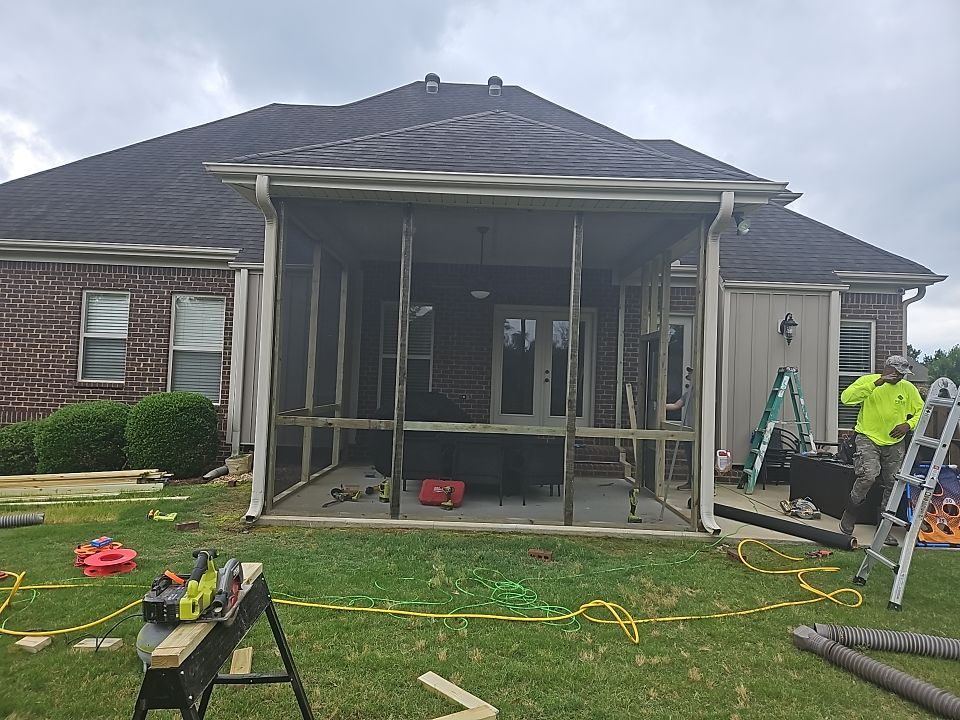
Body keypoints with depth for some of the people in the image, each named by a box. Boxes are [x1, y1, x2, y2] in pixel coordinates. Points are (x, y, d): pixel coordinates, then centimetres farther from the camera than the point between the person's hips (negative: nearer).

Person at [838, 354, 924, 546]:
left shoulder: (908, 388, 4)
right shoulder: (868, 381, -7)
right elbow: (846, 397, -23)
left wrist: (908, 425, -9)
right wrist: (876, 383, -27)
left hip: (895, 443, 5)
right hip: (868, 438, -5)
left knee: (893, 485, 6)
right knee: (868, 475, -23)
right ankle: (850, 513, -2)